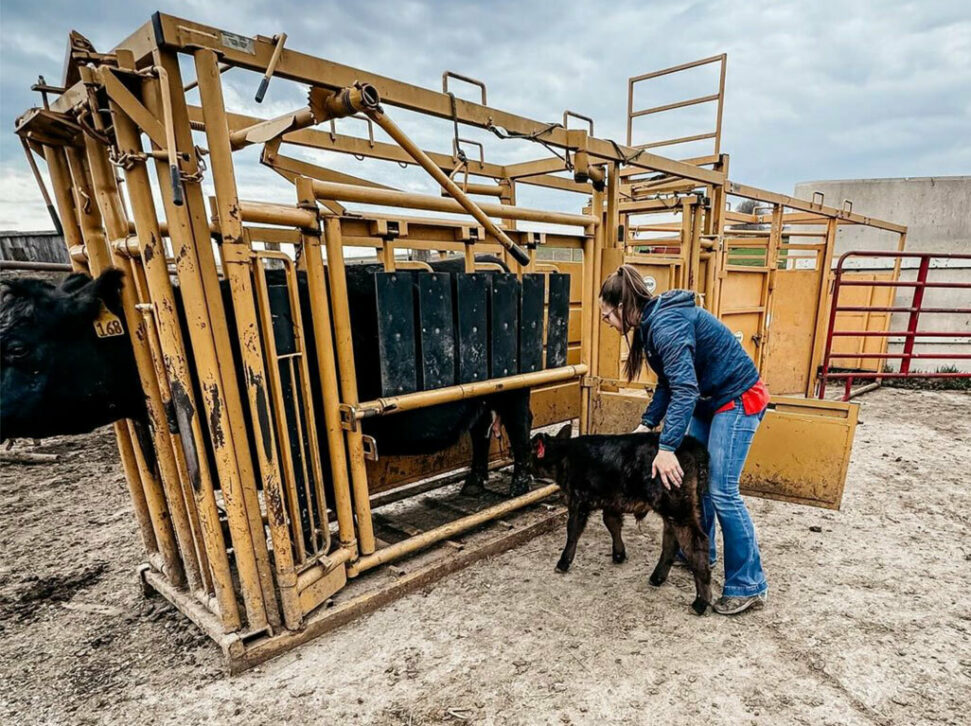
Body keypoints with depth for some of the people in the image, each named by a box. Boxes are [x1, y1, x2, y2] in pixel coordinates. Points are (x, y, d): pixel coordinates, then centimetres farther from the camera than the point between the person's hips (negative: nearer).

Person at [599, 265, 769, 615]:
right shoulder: (652, 323, 5)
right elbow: (669, 383, 10)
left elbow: (684, 387, -32)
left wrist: (666, 447, -32)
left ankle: (748, 587, 4)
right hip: (709, 400, 10)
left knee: (722, 491, -9)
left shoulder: (666, 323, -26)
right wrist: (647, 423, 2)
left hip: (737, 399, -10)